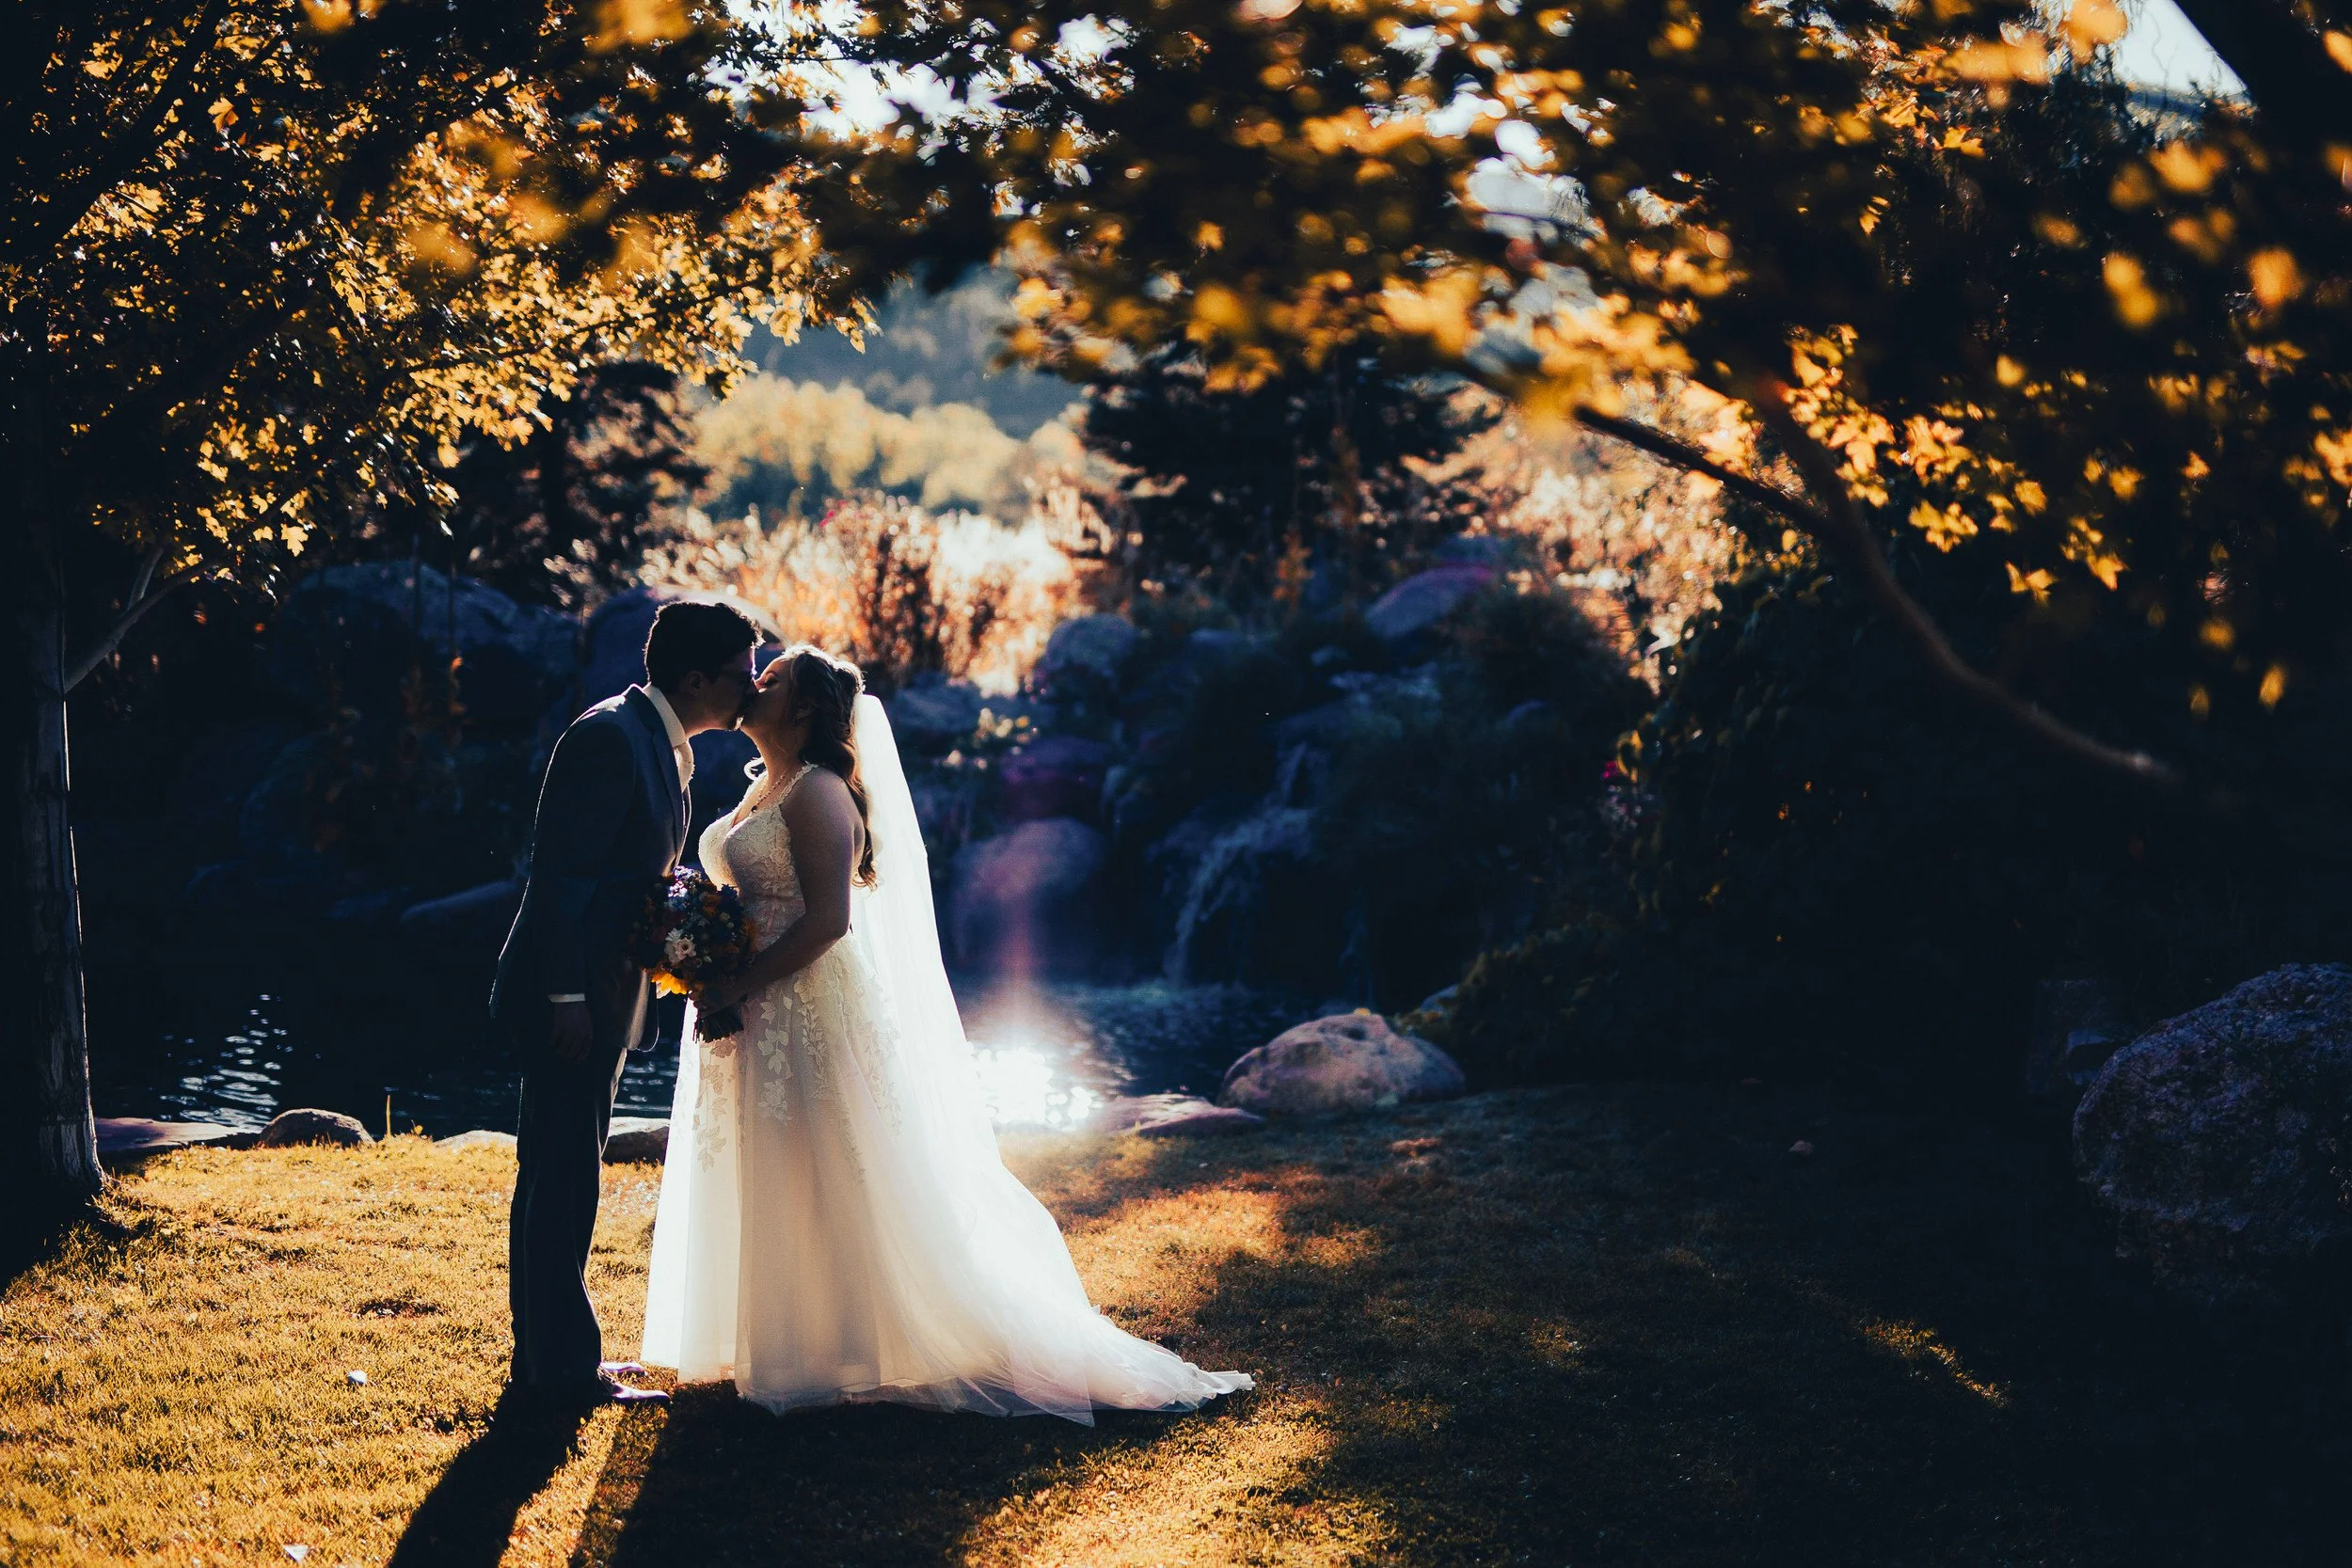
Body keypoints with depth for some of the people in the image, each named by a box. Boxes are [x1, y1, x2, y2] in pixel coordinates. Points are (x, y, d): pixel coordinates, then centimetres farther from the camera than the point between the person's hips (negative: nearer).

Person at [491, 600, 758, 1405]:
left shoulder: (662, 744, 13)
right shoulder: (609, 736, -17)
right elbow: (560, 869, -20)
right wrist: (567, 996, -23)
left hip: (601, 999, 10)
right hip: (570, 998, -10)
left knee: (562, 1178, 16)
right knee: (562, 1178, -4)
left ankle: (550, 1353, 25)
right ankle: (563, 1365, 2)